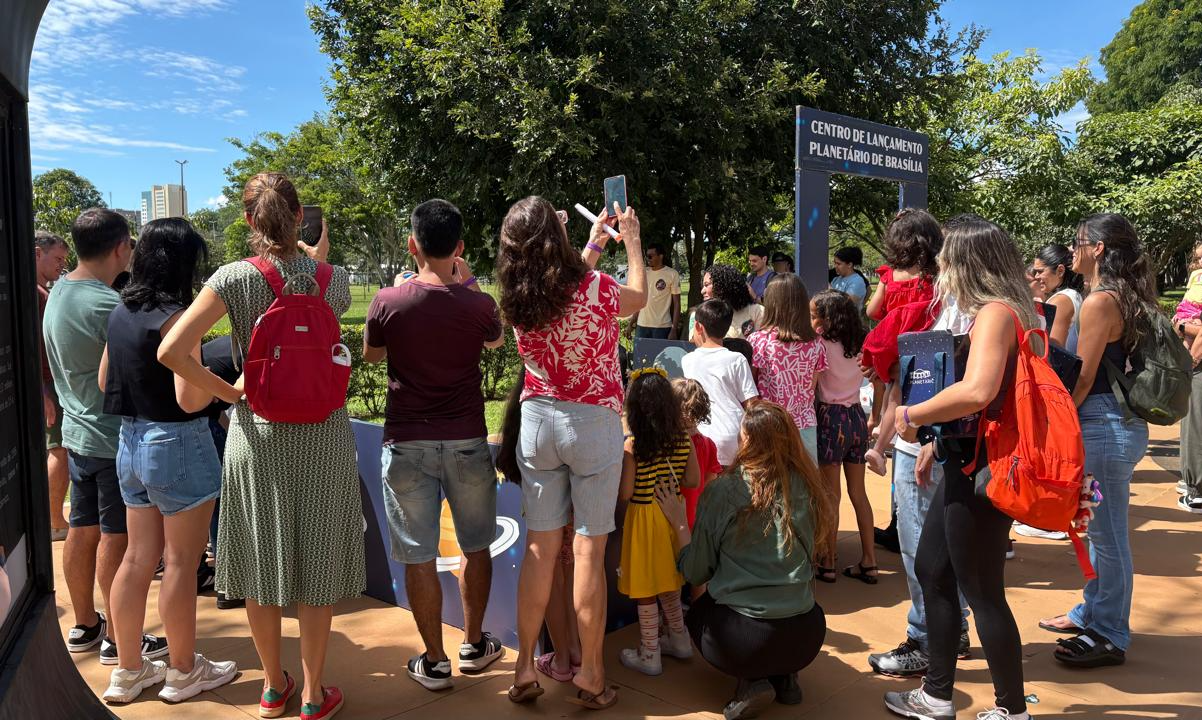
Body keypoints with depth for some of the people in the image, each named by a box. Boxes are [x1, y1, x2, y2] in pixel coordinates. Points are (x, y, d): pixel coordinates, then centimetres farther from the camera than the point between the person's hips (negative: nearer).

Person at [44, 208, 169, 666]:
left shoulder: (58, 292, 6)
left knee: (82, 530, 16)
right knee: (115, 537, 1)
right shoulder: (108, 304, -23)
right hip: (115, 438, -9)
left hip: (77, 432, 9)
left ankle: (85, 625, 29)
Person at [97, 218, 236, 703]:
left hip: (131, 441, 8)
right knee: (181, 562, 6)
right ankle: (184, 672, 21)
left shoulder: (121, 312, 6)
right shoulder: (176, 316, -18)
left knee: (139, 557, 17)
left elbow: (105, 381, 15)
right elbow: (189, 399, -24)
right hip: (177, 444, -8)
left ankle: (128, 671, 28)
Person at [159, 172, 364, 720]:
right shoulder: (332, 279, -6)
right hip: (322, 435, 0)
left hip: (256, 433, 0)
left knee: (261, 563, 15)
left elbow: (171, 351, -16)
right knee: (316, 566, 11)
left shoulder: (234, 278, -9)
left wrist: (227, 392, -5)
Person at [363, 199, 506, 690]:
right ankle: (474, 645, 30)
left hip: (407, 443, -1)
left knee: (419, 555, 8)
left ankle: (434, 662, 17)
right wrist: (469, 285, 18)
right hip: (467, 441, 1)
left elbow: (371, 354, 9)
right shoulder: (477, 304, -9)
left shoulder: (389, 302, -10)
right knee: (475, 546, 18)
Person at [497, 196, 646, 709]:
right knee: (588, 551, 4)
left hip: (537, 421, 4)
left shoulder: (516, 300, -3)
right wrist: (631, 238, 21)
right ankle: (590, 677, 15)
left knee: (540, 548, 11)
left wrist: (594, 244, 30)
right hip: (592, 423, -4)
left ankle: (525, 668, 19)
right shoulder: (595, 288, -15)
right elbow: (639, 297, 8)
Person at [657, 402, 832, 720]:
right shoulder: (806, 486, -1)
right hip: (806, 637, 4)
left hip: (743, 641, -4)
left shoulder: (722, 491, -10)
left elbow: (695, 573, -1)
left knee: (698, 610, 31)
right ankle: (784, 676, 14)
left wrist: (678, 521, 10)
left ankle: (752, 681, 8)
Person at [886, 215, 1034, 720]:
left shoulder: (996, 312, -19)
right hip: (965, 462, 10)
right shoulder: (988, 312, 12)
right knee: (931, 570, 17)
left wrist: (913, 415, -22)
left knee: (982, 591, 3)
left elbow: (977, 391, -35)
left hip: (981, 468, -10)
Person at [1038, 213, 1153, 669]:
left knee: (1107, 534, 2)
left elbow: (1082, 380, -16)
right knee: (1100, 529, 20)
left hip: (1105, 426, -10)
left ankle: (1110, 636, 15)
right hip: (1120, 422, 10)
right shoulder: (1124, 298, 12)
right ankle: (1093, 612, 34)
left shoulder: (1099, 301, -17)